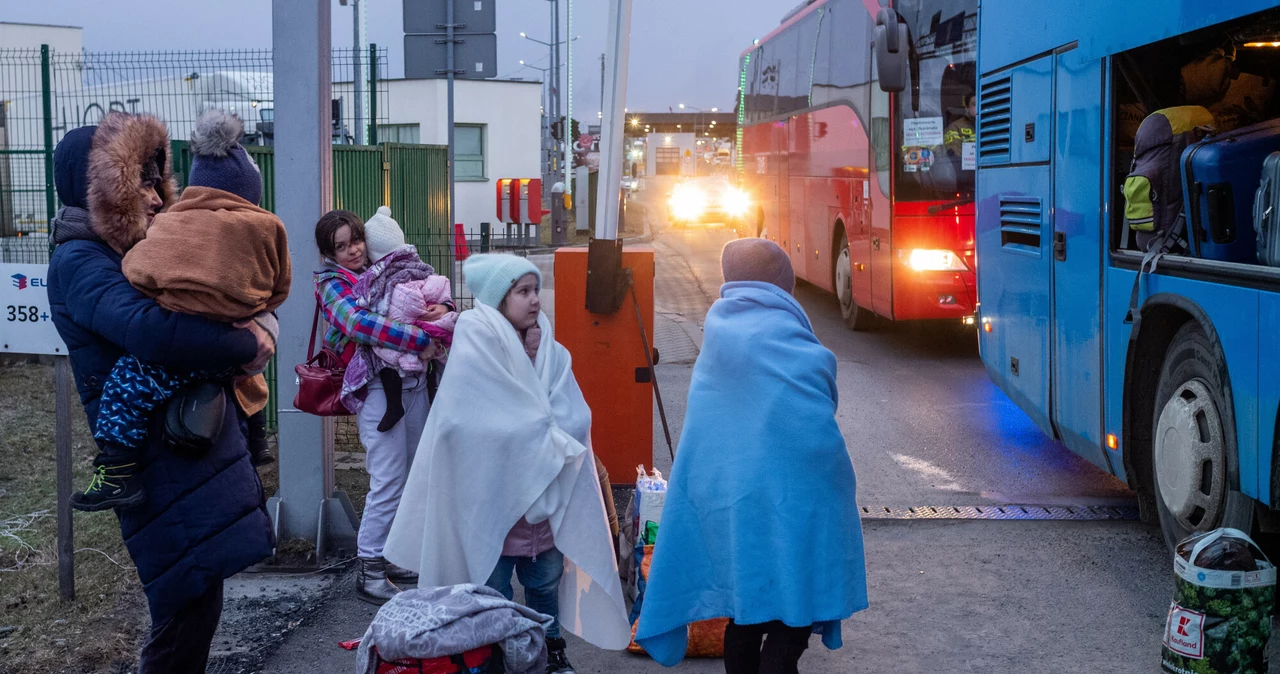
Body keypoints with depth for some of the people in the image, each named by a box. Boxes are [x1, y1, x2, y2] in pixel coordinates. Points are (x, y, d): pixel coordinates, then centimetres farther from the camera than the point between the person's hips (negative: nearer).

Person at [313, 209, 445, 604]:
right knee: (389, 483, -8)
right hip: (378, 389, -7)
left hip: (414, 382, 7)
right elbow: (358, 323, -22)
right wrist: (420, 340, -23)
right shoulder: (333, 283, -3)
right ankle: (369, 572, 2)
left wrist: (443, 309, -8)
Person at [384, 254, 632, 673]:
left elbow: (575, 420, -2)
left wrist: (539, 435, -18)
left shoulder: (549, 350, 4)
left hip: (545, 493, 5)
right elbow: (473, 426, -18)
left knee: (546, 580, 16)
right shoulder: (474, 350, -12)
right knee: (491, 590, 7)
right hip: (491, 494, -5)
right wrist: (542, 436, -11)